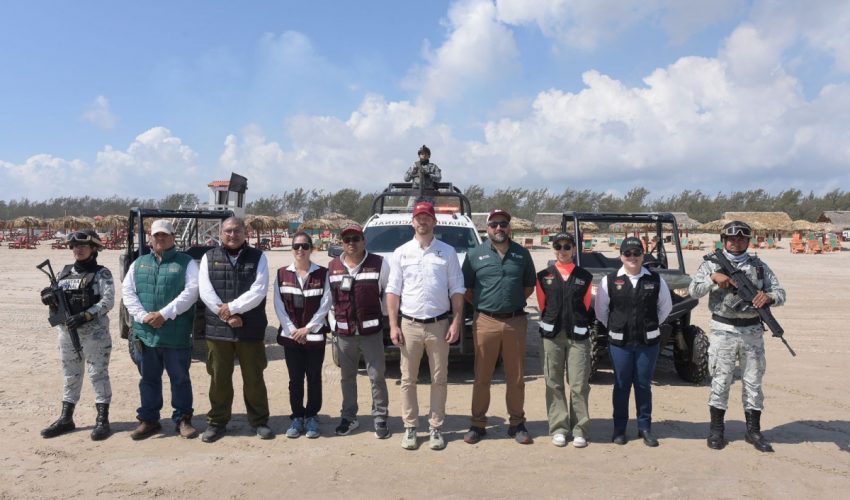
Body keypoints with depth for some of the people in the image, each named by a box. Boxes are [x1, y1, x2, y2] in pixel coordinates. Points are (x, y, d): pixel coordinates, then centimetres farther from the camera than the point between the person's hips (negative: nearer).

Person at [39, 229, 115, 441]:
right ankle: (66, 419, 24)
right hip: (67, 332, 6)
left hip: (95, 332, -6)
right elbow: (54, 299, 15)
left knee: (98, 374, -1)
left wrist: (85, 315, -24)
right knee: (70, 376, 14)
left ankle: (102, 420, 4)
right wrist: (49, 297, -9)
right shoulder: (64, 272, 13)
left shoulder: (101, 273, -5)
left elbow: (108, 301, -14)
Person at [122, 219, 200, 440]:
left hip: (176, 334, -3)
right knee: (149, 378, 13)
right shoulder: (139, 263, 14)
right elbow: (127, 291, 6)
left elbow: (191, 290, -11)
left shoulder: (186, 262, 1)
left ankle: (183, 419, 19)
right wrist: (143, 315, -10)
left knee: (180, 378, 6)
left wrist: (165, 313, -17)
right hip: (145, 332, 3)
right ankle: (148, 420, 25)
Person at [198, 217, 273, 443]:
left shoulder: (258, 257, 3)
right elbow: (206, 292, -3)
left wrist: (232, 308, -14)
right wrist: (227, 316, -12)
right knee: (219, 378, 9)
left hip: (251, 329, -1)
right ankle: (217, 422, 24)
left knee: (254, 378, 7)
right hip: (218, 328, 1)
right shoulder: (209, 258, 7)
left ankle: (259, 421, 21)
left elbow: (258, 290, -9)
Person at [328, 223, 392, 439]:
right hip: (344, 333, 3)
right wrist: (333, 323, 9)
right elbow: (328, 298, 14)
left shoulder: (379, 264, -4)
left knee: (377, 377, 2)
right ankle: (348, 417, 25)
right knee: (347, 377, 13)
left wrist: (382, 315, -1)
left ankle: (380, 418, 13)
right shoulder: (332, 267, 8)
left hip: (372, 331, -3)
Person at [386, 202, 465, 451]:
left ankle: (436, 427, 19)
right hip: (409, 325, 1)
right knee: (408, 380, 7)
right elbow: (393, 291, 3)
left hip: (439, 325, 0)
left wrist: (456, 322, -6)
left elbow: (457, 290, 2)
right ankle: (410, 427, 19)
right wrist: (393, 325, -3)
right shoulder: (401, 253, 5)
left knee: (439, 379, 7)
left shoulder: (447, 252, 2)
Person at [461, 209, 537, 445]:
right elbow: (466, 288, 8)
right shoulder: (475, 254, 3)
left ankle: (517, 424, 20)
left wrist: (513, 302, 7)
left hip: (516, 322, 1)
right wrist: (481, 305, 3)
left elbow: (529, 286, 15)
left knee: (516, 377, 8)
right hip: (485, 322, -1)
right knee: (482, 377, 5)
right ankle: (478, 424, 16)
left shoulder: (522, 254, 7)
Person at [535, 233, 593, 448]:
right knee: (554, 383, 4)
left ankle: (579, 430, 9)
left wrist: (576, 323, 8)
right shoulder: (543, 276, 8)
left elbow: (586, 306, 13)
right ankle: (558, 429, 14)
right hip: (552, 335, 1)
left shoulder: (585, 277, 8)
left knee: (579, 384, -2)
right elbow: (543, 305, 12)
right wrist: (553, 323, 8)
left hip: (578, 335, 0)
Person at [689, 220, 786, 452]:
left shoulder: (759, 266, 8)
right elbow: (693, 291, -6)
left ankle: (753, 430, 21)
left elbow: (780, 292, 5)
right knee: (721, 381, 3)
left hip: (753, 332, 3)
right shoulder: (712, 264, 2)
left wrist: (768, 296, -18)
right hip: (723, 331, -2)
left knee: (753, 381, 9)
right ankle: (716, 429, 15)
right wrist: (713, 278, -22)